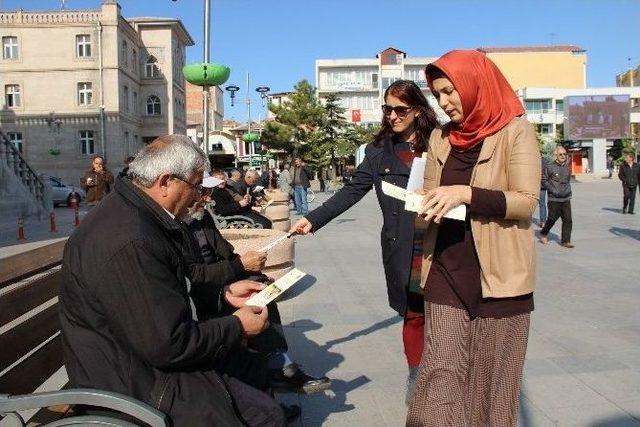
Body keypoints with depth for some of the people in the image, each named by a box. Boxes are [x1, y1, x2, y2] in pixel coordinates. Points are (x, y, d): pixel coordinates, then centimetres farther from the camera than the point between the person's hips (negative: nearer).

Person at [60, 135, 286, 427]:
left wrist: (224, 293, 9)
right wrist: (237, 326, -13)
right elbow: (170, 345, -26)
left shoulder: (128, 212, 4)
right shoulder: (129, 242, -30)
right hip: (139, 384, -10)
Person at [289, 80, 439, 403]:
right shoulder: (379, 151, 6)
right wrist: (313, 220, -5)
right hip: (401, 248, 1)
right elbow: (351, 191, 2)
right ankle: (416, 375, 24)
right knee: (413, 313, 5)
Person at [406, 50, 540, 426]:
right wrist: (426, 208, -4)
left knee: (490, 376, 6)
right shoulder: (440, 139, 11)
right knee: (440, 375, 2)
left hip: (498, 273, -3)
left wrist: (466, 193, -23)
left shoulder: (516, 131, -3)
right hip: (447, 271, 4)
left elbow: (527, 200, -12)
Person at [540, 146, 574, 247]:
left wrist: (568, 189, 13)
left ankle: (566, 241, 5)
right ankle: (543, 233, 31)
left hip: (566, 198, 5)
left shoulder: (567, 167, 11)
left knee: (568, 220, -2)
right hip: (554, 199, -5)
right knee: (552, 218, 6)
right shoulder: (550, 167, -7)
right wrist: (552, 190, -12)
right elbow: (543, 180, -6)